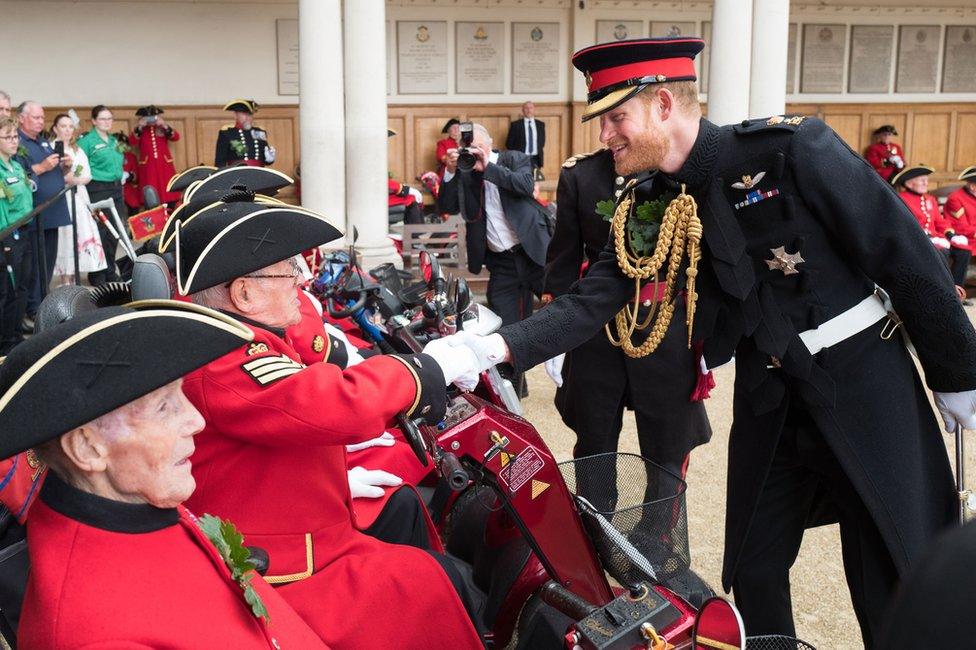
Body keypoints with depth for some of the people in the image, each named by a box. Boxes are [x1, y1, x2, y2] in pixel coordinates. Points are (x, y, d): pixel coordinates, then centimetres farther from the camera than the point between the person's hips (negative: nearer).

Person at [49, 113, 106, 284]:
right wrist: (63, 179, -22)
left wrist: (76, 180, -10)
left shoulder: (78, 150, 17)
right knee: (65, 236, -8)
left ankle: (75, 279, 9)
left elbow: (88, 176, 8)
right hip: (60, 199, -5)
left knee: (80, 235, 2)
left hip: (79, 198, 6)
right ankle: (65, 281, -4)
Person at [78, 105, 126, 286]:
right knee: (100, 232, -5)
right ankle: (97, 275, 3)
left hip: (116, 188, 7)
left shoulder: (114, 141, 15)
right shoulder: (87, 141, -7)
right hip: (98, 190, -7)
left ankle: (110, 271, 22)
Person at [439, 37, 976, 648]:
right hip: (769, 399, 5)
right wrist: (497, 347, -21)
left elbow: (906, 255, -12)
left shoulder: (791, 148, -17)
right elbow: (590, 302, -5)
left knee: (894, 579, 4)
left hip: (865, 385, -4)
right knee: (752, 573, 12)